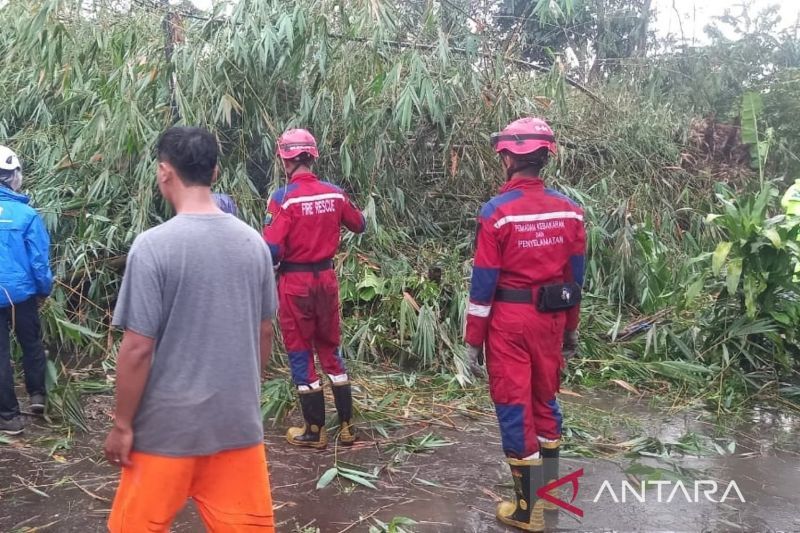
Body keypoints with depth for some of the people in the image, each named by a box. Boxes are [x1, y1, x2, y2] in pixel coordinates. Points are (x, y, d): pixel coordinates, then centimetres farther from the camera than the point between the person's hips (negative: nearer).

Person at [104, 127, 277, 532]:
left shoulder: (153, 246, -15)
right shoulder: (253, 242, 0)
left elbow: (138, 349, -15)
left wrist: (122, 425, -3)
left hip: (169, 426, -4)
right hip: (240, 421, 4)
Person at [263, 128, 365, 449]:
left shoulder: (284, 197, -16)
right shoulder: (334, 193, -1)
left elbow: (272, 248, -22)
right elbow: (359, 225, 15)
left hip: (295, 281, -5)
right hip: (326, 277, 5)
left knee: (300, 352, 7)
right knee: (330, 348, 17)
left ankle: (314, 432, 16)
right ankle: (347, 426, 21)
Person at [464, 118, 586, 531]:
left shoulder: (496, 212, -14)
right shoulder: (569, 210, 1)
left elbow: (484, 282, -12)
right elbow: (575, 276, 7)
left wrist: (473, 340, -5)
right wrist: (571, 327, 18)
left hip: (509, 320, -5)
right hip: (550, 318, 5)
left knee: (514, 407, 5)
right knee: (545, 399, 20)